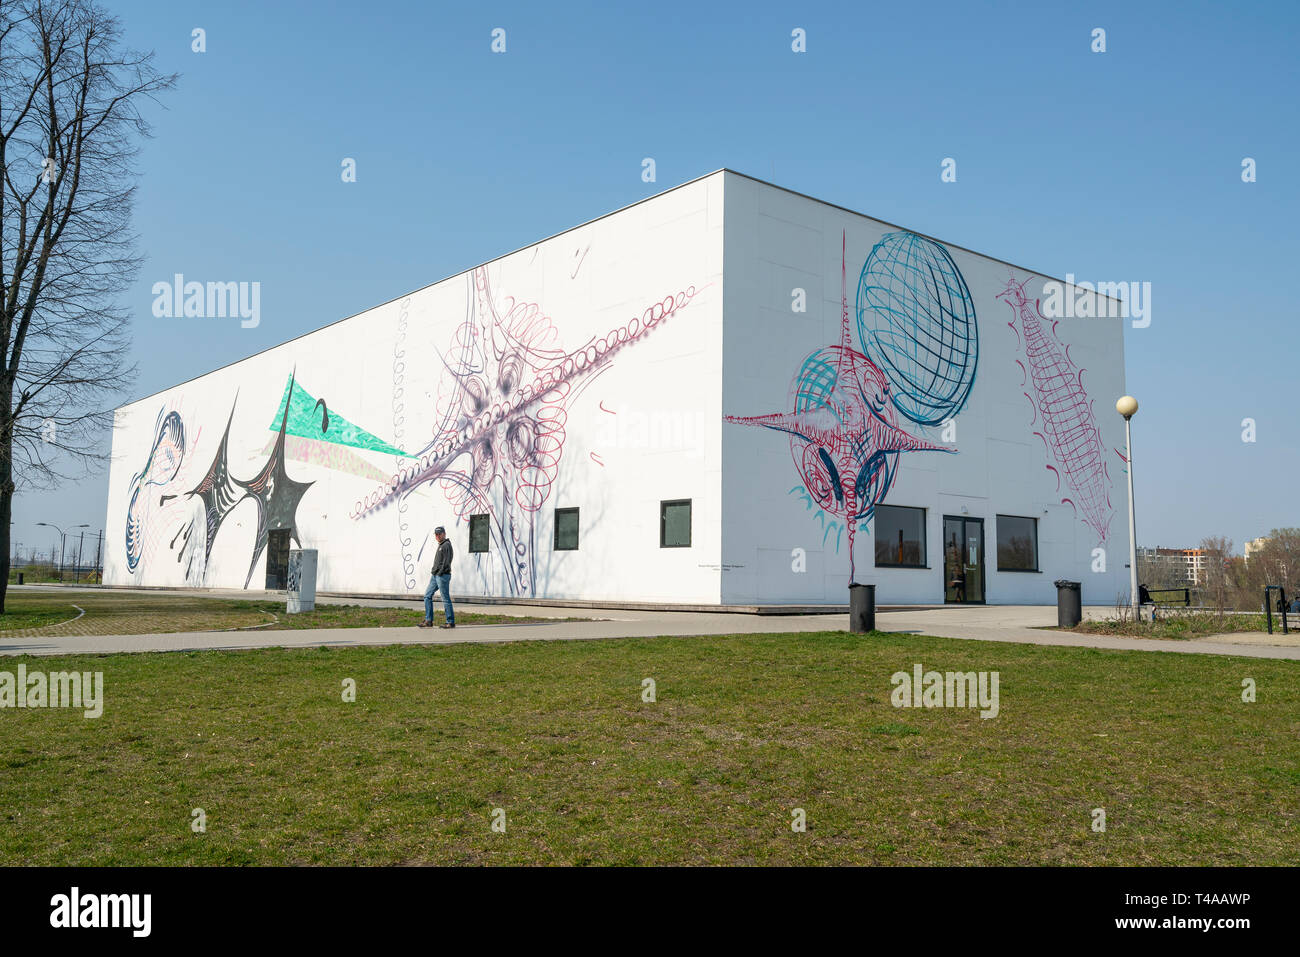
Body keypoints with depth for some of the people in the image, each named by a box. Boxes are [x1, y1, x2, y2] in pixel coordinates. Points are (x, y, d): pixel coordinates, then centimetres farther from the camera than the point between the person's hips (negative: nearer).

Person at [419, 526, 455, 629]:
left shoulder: (447, 545, -11)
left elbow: (446, 562, -18)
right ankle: (428, 620, 8)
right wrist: (434, 573, 13)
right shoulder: (440, 545, 19)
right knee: (427, 595, 7)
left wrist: (439, 573, -17)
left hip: (443, 575, -10)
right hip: (435, 575, 10)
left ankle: (450, 622, 1)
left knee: (446, 599, -5)